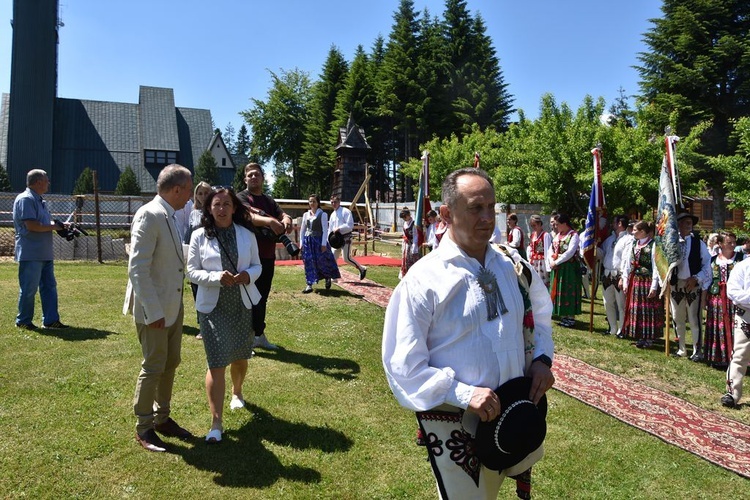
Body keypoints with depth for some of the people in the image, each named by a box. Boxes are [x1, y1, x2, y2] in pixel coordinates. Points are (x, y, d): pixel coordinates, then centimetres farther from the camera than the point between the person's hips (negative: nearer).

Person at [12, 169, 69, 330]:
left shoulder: (40, 200, 18)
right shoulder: (25, 199, -13)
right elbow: (31, 225, -22)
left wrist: (60, 226, 6)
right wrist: (53, 227, -11)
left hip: (45, 254, 10)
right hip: (30, 254, -9)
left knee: (49, 287, 9)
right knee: (28, 289, 1)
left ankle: (51, 320, 14)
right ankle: (23, 321, 14)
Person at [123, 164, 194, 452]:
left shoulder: (169, 215, 9)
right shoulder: (149, 215, -19)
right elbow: (138, 268, -23)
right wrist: (153, 311, -24)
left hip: (172, 306, 9)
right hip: (153, 308, -9)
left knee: (170, 363, 16)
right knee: (153, 367, 3)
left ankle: (162, 418, 31)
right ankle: (143, 428, 19)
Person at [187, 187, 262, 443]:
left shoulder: (247, 235, 1)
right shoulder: (199, 236, -5)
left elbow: (257, 265, 7)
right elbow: (192, 271, -5)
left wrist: (248, 275, -16)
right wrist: (217, 277, -22)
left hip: (243, 304, 3)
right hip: (213, 306, -3)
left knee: (240, 356, 18)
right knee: (216, 363, -7)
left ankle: (236, 392, 49)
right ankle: (216, 423, 0)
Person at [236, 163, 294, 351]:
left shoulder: (269, 200, 16)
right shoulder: (241, 197, -6)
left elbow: (282, 214, 2)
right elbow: (249, 216, -25)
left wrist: (286, 219, -23)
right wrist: (269, 221, -43)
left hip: (268, 255, 7)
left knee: (262, 297, 15)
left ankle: (259, 335, 28)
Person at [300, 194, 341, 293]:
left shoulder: (322, 214, -3)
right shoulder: (305, 214, 11)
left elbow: (325, 230, -7)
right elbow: (302, 230, 15)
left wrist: (324, 244, -13)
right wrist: (301, 243, 8)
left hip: (318, 240, -4)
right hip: (307, 241, 4)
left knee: (321, 261, 0)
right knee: (309, 263, 0)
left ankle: (328, 279, 27)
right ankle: (309, 285, 2)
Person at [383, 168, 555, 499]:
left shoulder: (512, 266, 0)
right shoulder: (423, 280, -17)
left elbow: (540, 314, 18)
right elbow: (404, 367, -17)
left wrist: (542, 358, 1)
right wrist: (464, 394, -26)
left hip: (516, 415, 5)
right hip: (457, 425, -4)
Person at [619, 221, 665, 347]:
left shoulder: (653, 245, -10)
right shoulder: (634, 244, 9)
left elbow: (656, 266, -12)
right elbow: (628, 264, 11)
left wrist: (654, 286, -15)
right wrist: (625, 281, 7)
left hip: (648, 281, -6)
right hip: (634, 280, 7)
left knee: (648, 310, 0)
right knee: (636, 309, 10)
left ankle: (649, 338, 9)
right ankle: (639, 336, 21)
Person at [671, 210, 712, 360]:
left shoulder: (699, 243, 1)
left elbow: (707, 265, -1)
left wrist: (696, 279, -11)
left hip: (693, 286, -1)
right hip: (675, 285, 2)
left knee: (694, 320, 0)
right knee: (678, 319, 12)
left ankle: (697, 351, 11)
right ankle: (681, 349, 25)